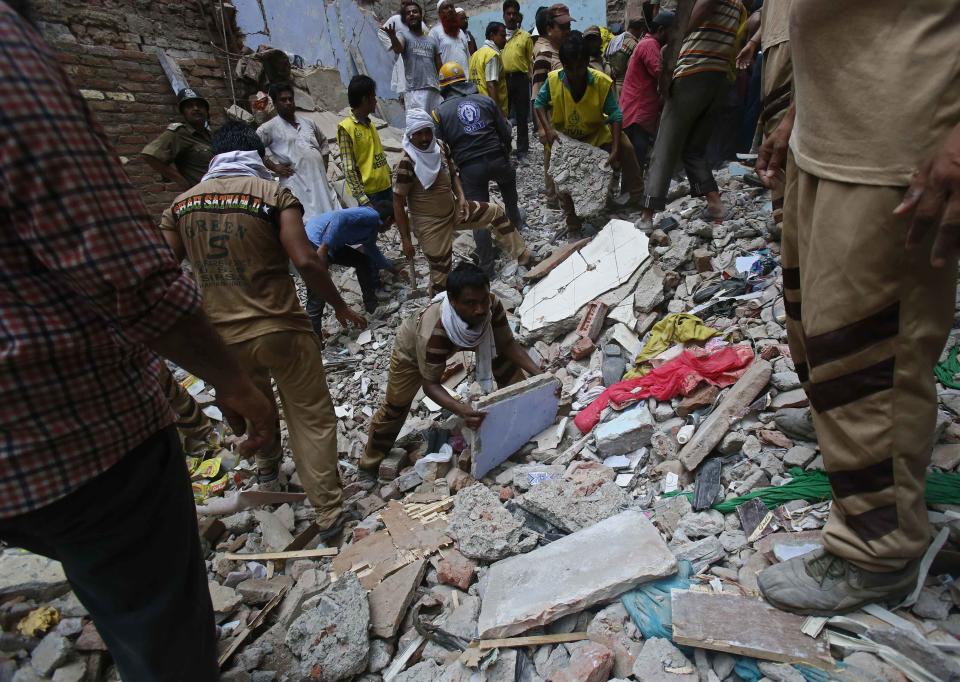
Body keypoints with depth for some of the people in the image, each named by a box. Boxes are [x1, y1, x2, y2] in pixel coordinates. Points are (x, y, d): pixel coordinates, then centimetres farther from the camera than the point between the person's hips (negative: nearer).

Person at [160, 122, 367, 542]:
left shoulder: (182, 203, 4)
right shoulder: (273, 194, -10)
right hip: (280, 329, -4)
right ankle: (328, 514, 14)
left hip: (223, 335, 5)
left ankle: (268, 468, 55)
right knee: (311, 419, 9)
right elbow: (305, 262, -20)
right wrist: (340, 306, -6)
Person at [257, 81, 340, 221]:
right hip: (296, 182, -5)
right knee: (308, 220, -14)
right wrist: (274, 166, -7)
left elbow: (323, 142, 32)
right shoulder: (270, 127, 4)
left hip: (320, 179, 5)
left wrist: (324, 166, 18)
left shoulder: (308, 122, 19)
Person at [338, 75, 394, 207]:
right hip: (368, 193, -7)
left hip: (386, 188, 8)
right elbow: (348, 168, -14)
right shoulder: (346, 128, -10)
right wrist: (363, 201, -20)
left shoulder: (370, 124, 13)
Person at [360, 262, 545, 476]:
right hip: (413, 346, -4)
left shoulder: (492, 304, -36)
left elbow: (507, 344, -19)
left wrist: (538, 373, -32)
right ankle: (371, 463, 26)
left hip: (456, 340, 4)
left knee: (506, 362, -5)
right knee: (395, 406, 3)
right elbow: (430, 384, -37)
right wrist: (460, 410, -55)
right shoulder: (433, 332, -48)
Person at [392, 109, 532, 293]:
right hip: (430, 224, -7)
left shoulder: (441, 147, -5)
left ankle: (523, 257, 20)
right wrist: (406, 240, -19)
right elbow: (398, 204, -20)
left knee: (496, 212, 9)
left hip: (453, 209, 7)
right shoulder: (406, 164, -24)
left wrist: (461, 198, -7)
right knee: (440, 270, 3)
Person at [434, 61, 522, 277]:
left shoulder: (441, 112, 2)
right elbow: (505, 132, 7)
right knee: (508, 182, 36)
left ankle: (487, 267, 7)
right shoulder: (485, 100, 7)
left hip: (469, 168, -2)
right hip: (497, 159, 2)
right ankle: (514, 220, 55)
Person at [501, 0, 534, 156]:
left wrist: (531, 80, 0)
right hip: (502, 78, 1)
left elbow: (531, 60, 6)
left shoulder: (526, 36, 6)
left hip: (520, 78, -1)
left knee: (522, 115, 4)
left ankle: (522, 148, 11)